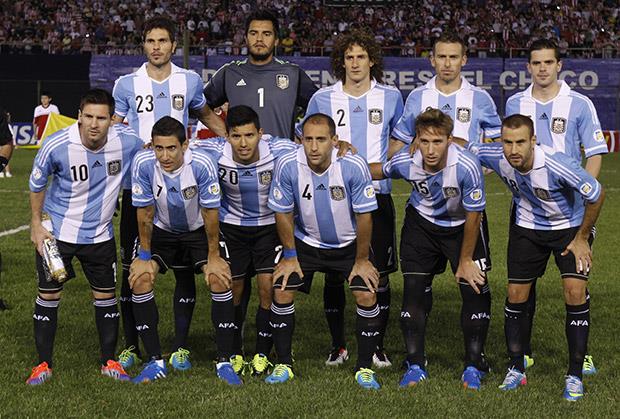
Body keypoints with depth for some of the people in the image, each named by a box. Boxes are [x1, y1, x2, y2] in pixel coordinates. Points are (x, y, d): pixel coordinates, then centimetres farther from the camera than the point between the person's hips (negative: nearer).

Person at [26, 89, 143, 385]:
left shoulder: (128, 142, -19)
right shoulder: (56, 146, -23)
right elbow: (37, 183, -4)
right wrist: (36, 224, -2)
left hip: (100, 234, 2)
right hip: (56, 230, -2)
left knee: (106, 296, 7)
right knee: (48, 295, 2)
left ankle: (109, 362, 23)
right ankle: (43, 364, 15)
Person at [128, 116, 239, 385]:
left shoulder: (202, 164, -31)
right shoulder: (143, 164, -26)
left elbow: (210, 214, -19)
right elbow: (145, 214, -13)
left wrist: (213, 257, -13)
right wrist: (144, 257, -8)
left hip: (199, 229, -2)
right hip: (162, 230, 2)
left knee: (219, 280, -21)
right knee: (140, 281, -17)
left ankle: (224, 362, -9)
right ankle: (155, 362, -6)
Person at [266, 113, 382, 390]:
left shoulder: (354, 166, -26)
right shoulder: (287, 165, -22)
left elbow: (364, 216, -15)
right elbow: (283, 213, -7)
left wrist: (361, 260, -9)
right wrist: (290, 257, -3)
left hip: (349, 243, -1)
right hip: (305, 242, 1)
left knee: (366, 296, -14)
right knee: (281, 292, -11)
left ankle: (365, 368, 2)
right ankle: (284, 365, 6)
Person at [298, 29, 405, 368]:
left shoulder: (390, 97, 5)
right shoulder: (323, 99, 4)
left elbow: (400, 138, 19)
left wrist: (381, 162, 3)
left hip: (377, 194, 0)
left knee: (379, 273, 1)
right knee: (333, 274, 2)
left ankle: (377, 346, 12)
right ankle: (337, 346, 15)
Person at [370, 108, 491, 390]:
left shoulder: (466, 167, -34)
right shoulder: (406, 163, -25)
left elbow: (473, 215, -20)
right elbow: (377, 171, 1)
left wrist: (465, 260, -12)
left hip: (462, 226, -2)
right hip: (421, 222, 2)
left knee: (475, 289, -8)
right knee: (413, 289, -6)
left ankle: (474, 366, 6)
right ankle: (415, 366, 5)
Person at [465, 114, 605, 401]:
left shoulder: (558, 165, -36)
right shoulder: (496, 157, -23)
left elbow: (597, 195, -20)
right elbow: (466, 149, 1)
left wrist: (581, 238, -12)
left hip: (570, 227, -4)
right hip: (527, 228, 4)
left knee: (575, 292, -17)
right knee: (516, 295, 0)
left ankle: (575, 376, -6)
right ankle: (516, 370, 16)